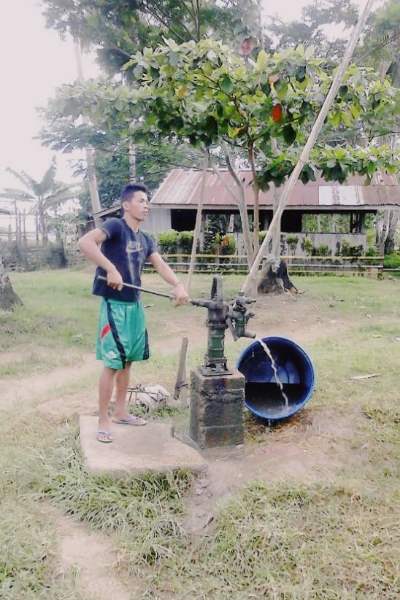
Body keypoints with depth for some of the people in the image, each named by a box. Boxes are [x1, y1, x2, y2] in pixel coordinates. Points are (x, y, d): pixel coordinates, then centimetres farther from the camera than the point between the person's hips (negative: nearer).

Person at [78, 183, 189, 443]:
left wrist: (178, 286, -15)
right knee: (113, 363, -4)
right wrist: (111, 269, -31)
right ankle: (103, 420, 7)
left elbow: (161, 265, 3)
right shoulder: (115, 226, -10)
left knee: (127, 361, 15)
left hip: (135, 305, 8)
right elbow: (85, 242, -26)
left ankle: (121, 412, 29)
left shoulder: (146, 239, 13)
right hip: (115, 305, -8)